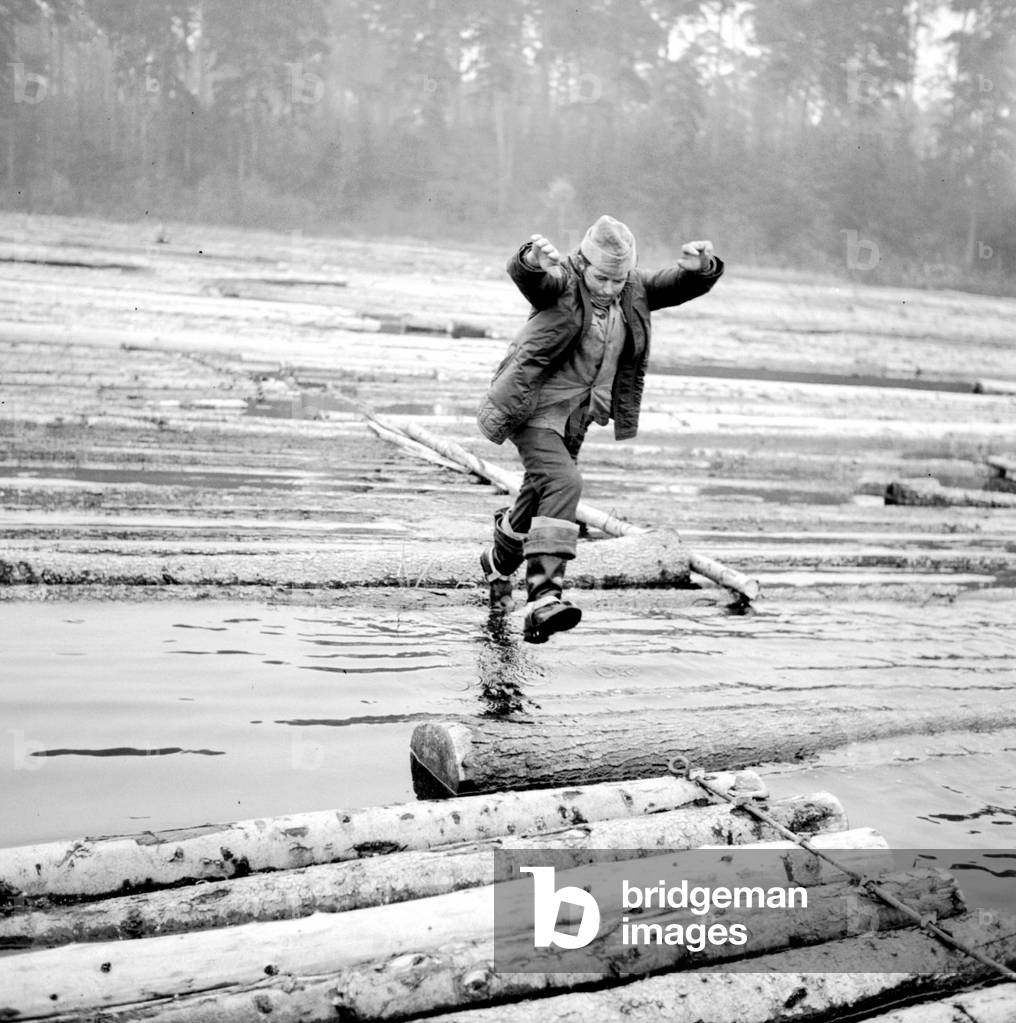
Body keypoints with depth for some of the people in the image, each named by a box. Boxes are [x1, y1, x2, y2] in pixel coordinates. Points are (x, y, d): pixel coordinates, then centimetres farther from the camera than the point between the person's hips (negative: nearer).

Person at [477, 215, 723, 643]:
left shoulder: (633, 291, 0)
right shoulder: (561, 283, -17)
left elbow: (685, 285, -6)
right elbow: (523, 273, -38)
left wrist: (697, 266, -30)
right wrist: (534, 259, -62)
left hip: (575, 417, 7)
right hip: (534, 407, -7)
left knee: (540, 494, 20)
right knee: (561, 482, -27)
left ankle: (498, 561, 49)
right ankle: (543, 598, -33)